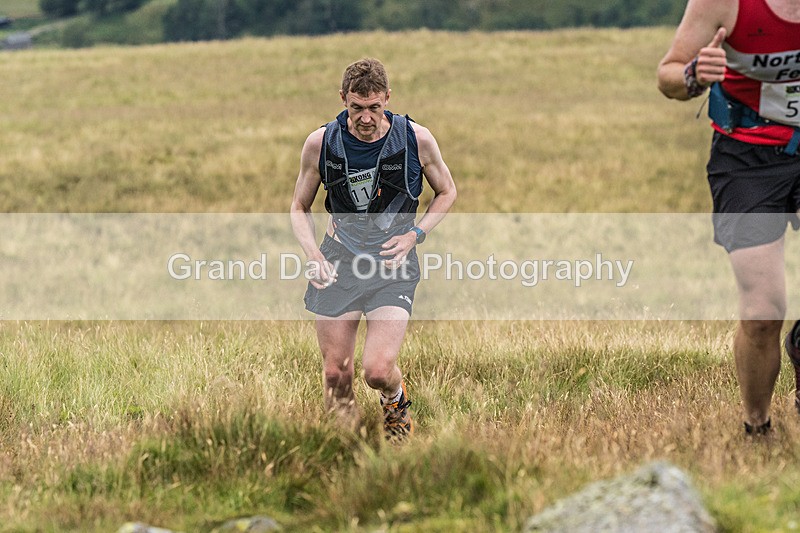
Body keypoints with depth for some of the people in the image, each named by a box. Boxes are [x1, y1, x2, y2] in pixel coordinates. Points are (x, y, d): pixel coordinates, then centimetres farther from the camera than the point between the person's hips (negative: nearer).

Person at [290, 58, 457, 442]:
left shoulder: (416, 139, -8)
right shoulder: (320, 143, -4)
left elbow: (446, 192, 10)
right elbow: (299, 207, 10)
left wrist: (415, 235, -6)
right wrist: (312, 254, -7)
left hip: (393, 266, -2)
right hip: (337, 265, 2)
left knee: (377, 370, -15)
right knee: (336, 374, 0)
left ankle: (397, 400, 21)